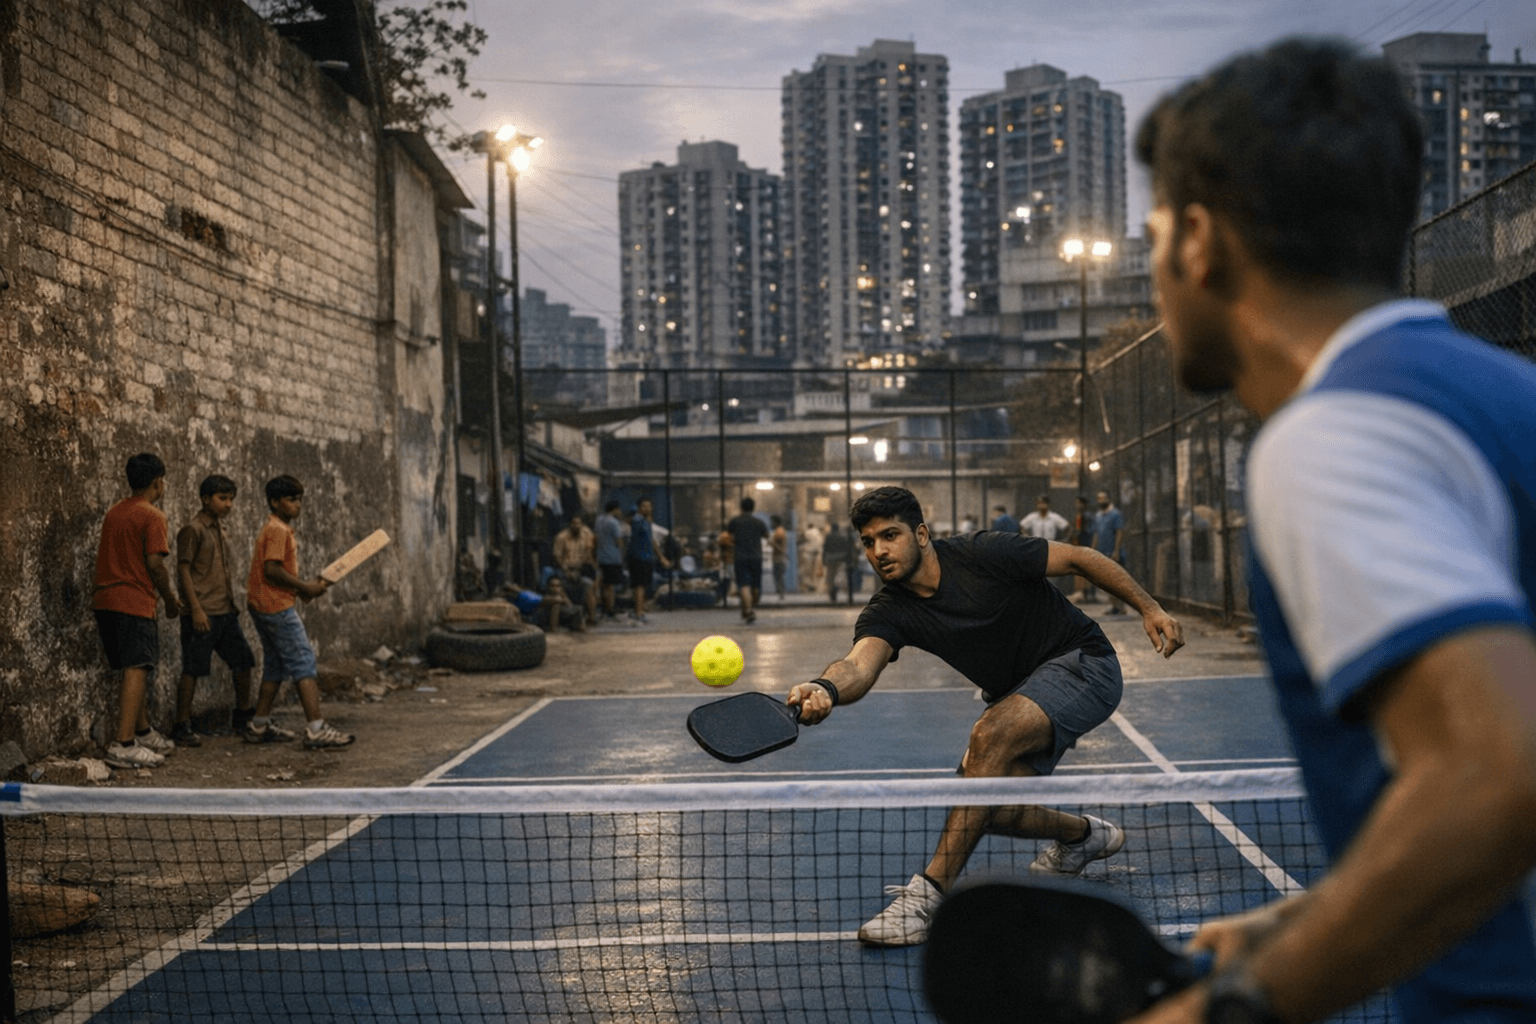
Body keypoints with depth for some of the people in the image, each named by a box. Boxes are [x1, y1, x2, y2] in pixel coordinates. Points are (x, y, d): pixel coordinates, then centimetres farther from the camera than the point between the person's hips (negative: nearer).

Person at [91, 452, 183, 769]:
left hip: (104, 599, 8)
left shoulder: (113, 513, 17)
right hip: (134, 601, -8)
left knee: (131, 669, 18)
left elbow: (106, 556, 20)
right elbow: (154, 563, -15)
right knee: (136, 670, -11)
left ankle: (144, 732, 29)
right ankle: (123, 744, -18)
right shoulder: (152, 516, -7)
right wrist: (170, 600, -2)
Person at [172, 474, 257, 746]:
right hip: (202, 613, -8)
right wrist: (196, 609, -17)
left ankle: (243, 718, 23)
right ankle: (182, 727, 2)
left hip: (225, 611, 8)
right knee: (192, 669, -5)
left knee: (243, 661, 10)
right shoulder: (193, 529, -8)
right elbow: (183, 570, -12)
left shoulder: (219, 529, 17)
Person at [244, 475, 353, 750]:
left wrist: (304, 586, 8)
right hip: (276, 607, -11)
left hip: (264, 607, 11)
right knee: (305, 664, -11)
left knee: (275, 666, 17)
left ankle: (259, 726, 23)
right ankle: (316, 730, -16)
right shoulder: (278, 530, -13)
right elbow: (272, 570, -22)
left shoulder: (280, 529, 18)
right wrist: (304, 587, -15)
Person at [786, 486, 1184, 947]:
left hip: (1083, 664, -6)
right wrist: (827, 690, -58)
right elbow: (860, 664, -35)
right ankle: (1084, 836, 25)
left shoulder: (983, 554, -21)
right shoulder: (888, 612, -12)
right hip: (1017, 695, 6)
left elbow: (1080, 558, -9)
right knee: (989, 806, -9)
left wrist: (1149, 607, -11)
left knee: (991, 735, -30)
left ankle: (930, 893, -29)